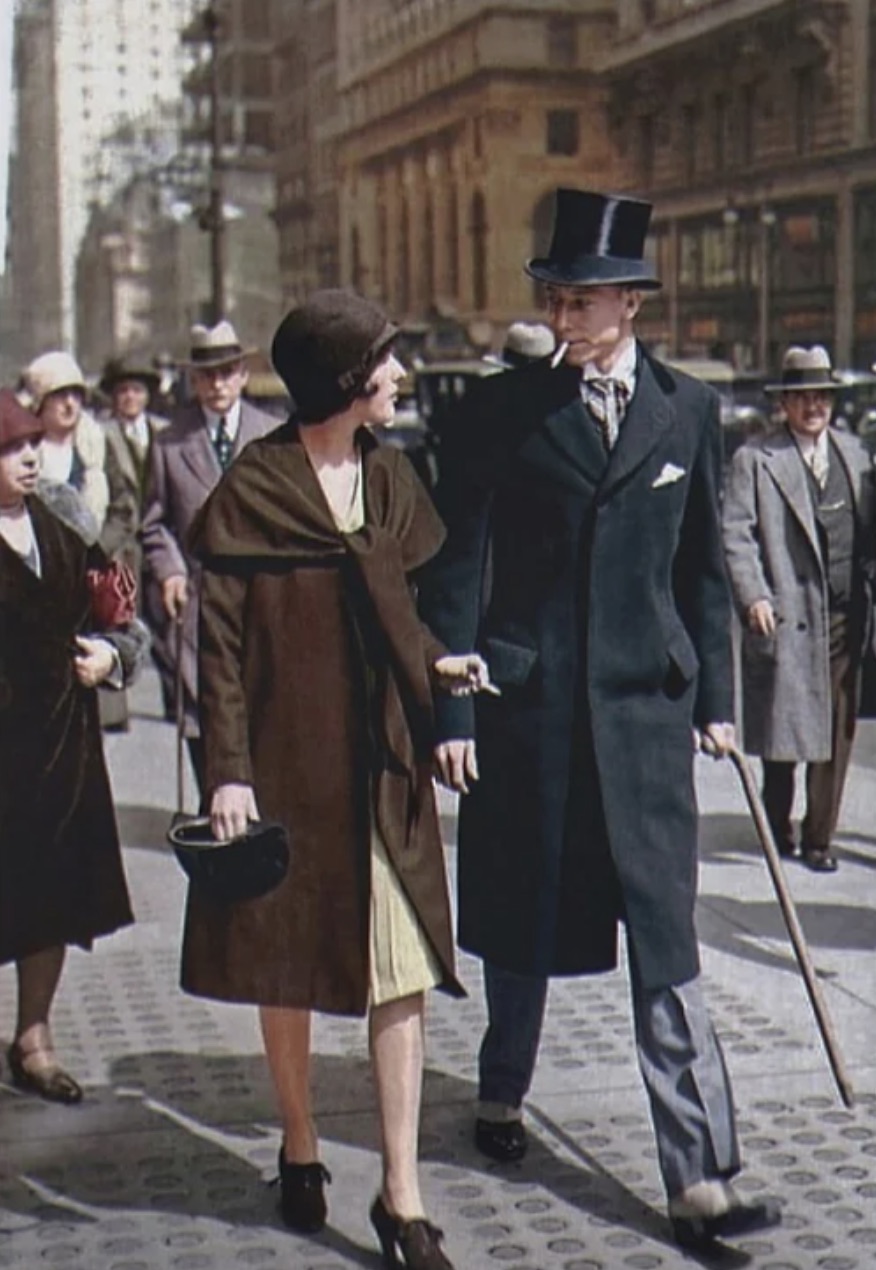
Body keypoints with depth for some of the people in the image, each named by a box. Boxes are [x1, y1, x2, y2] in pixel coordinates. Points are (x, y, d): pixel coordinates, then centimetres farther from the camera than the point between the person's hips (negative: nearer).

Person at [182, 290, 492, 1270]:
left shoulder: (388, 478, 7)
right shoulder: (251, 490, -8)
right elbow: (221, 642, -8)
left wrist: (435, 662, -5)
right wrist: (228, 771, -14)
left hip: (383, 759, 4)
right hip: (288, 758, -4)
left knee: (402, 973, 0)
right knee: (286, 967, 10)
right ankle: (299, 1151, 32)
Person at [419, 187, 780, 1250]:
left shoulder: (686, 408, 6)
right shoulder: (503, 410, -1)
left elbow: (702, 565, 12)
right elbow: (456, 567, -1)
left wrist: (713, 695, 9)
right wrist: (449, 709, -5)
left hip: (646, 703, 1)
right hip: (525, 697, -1)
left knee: (665, 944, -1)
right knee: (520, 918, 14)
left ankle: (699, 1176, 2)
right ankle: (503, 1092, 38)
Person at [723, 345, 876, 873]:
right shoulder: (756, 458, -1)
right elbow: (736, 533, -6)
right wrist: (753, 596, -15)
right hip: (786, 614, -4)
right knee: (783, 727, 5)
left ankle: (820, 836, 16)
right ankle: (778, 827, 24)